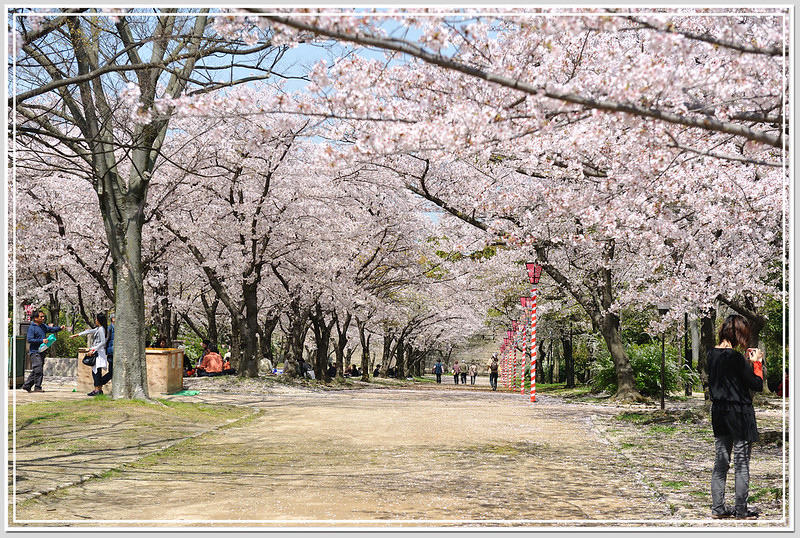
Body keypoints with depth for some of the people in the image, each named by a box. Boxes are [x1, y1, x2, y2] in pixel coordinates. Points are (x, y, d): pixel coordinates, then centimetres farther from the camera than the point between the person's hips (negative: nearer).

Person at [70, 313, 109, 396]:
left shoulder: (101, 329, -13)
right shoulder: (98, 329, 16)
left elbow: (103, 342, -19)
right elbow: (89, 331, 28)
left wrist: (93, 350, -19)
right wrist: (77, 335, 34)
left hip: (99, 352, -9)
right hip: (96, 352, 9)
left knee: (95, 371, -10)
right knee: (98, 371, 10)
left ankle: (96, 390, -12)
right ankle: (100, 389, 12)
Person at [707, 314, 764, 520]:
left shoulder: (711, 354, 4)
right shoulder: (735, 357, -19)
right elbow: (757, 385, -13)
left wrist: (748, 361, 11)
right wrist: (756, 363, -2)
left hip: (718, 413, 7)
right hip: (739, 413, -7)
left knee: (720, 462, 11)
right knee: (742, 464, 3)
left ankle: (718, 509, 15)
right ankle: (741, 511, 9)